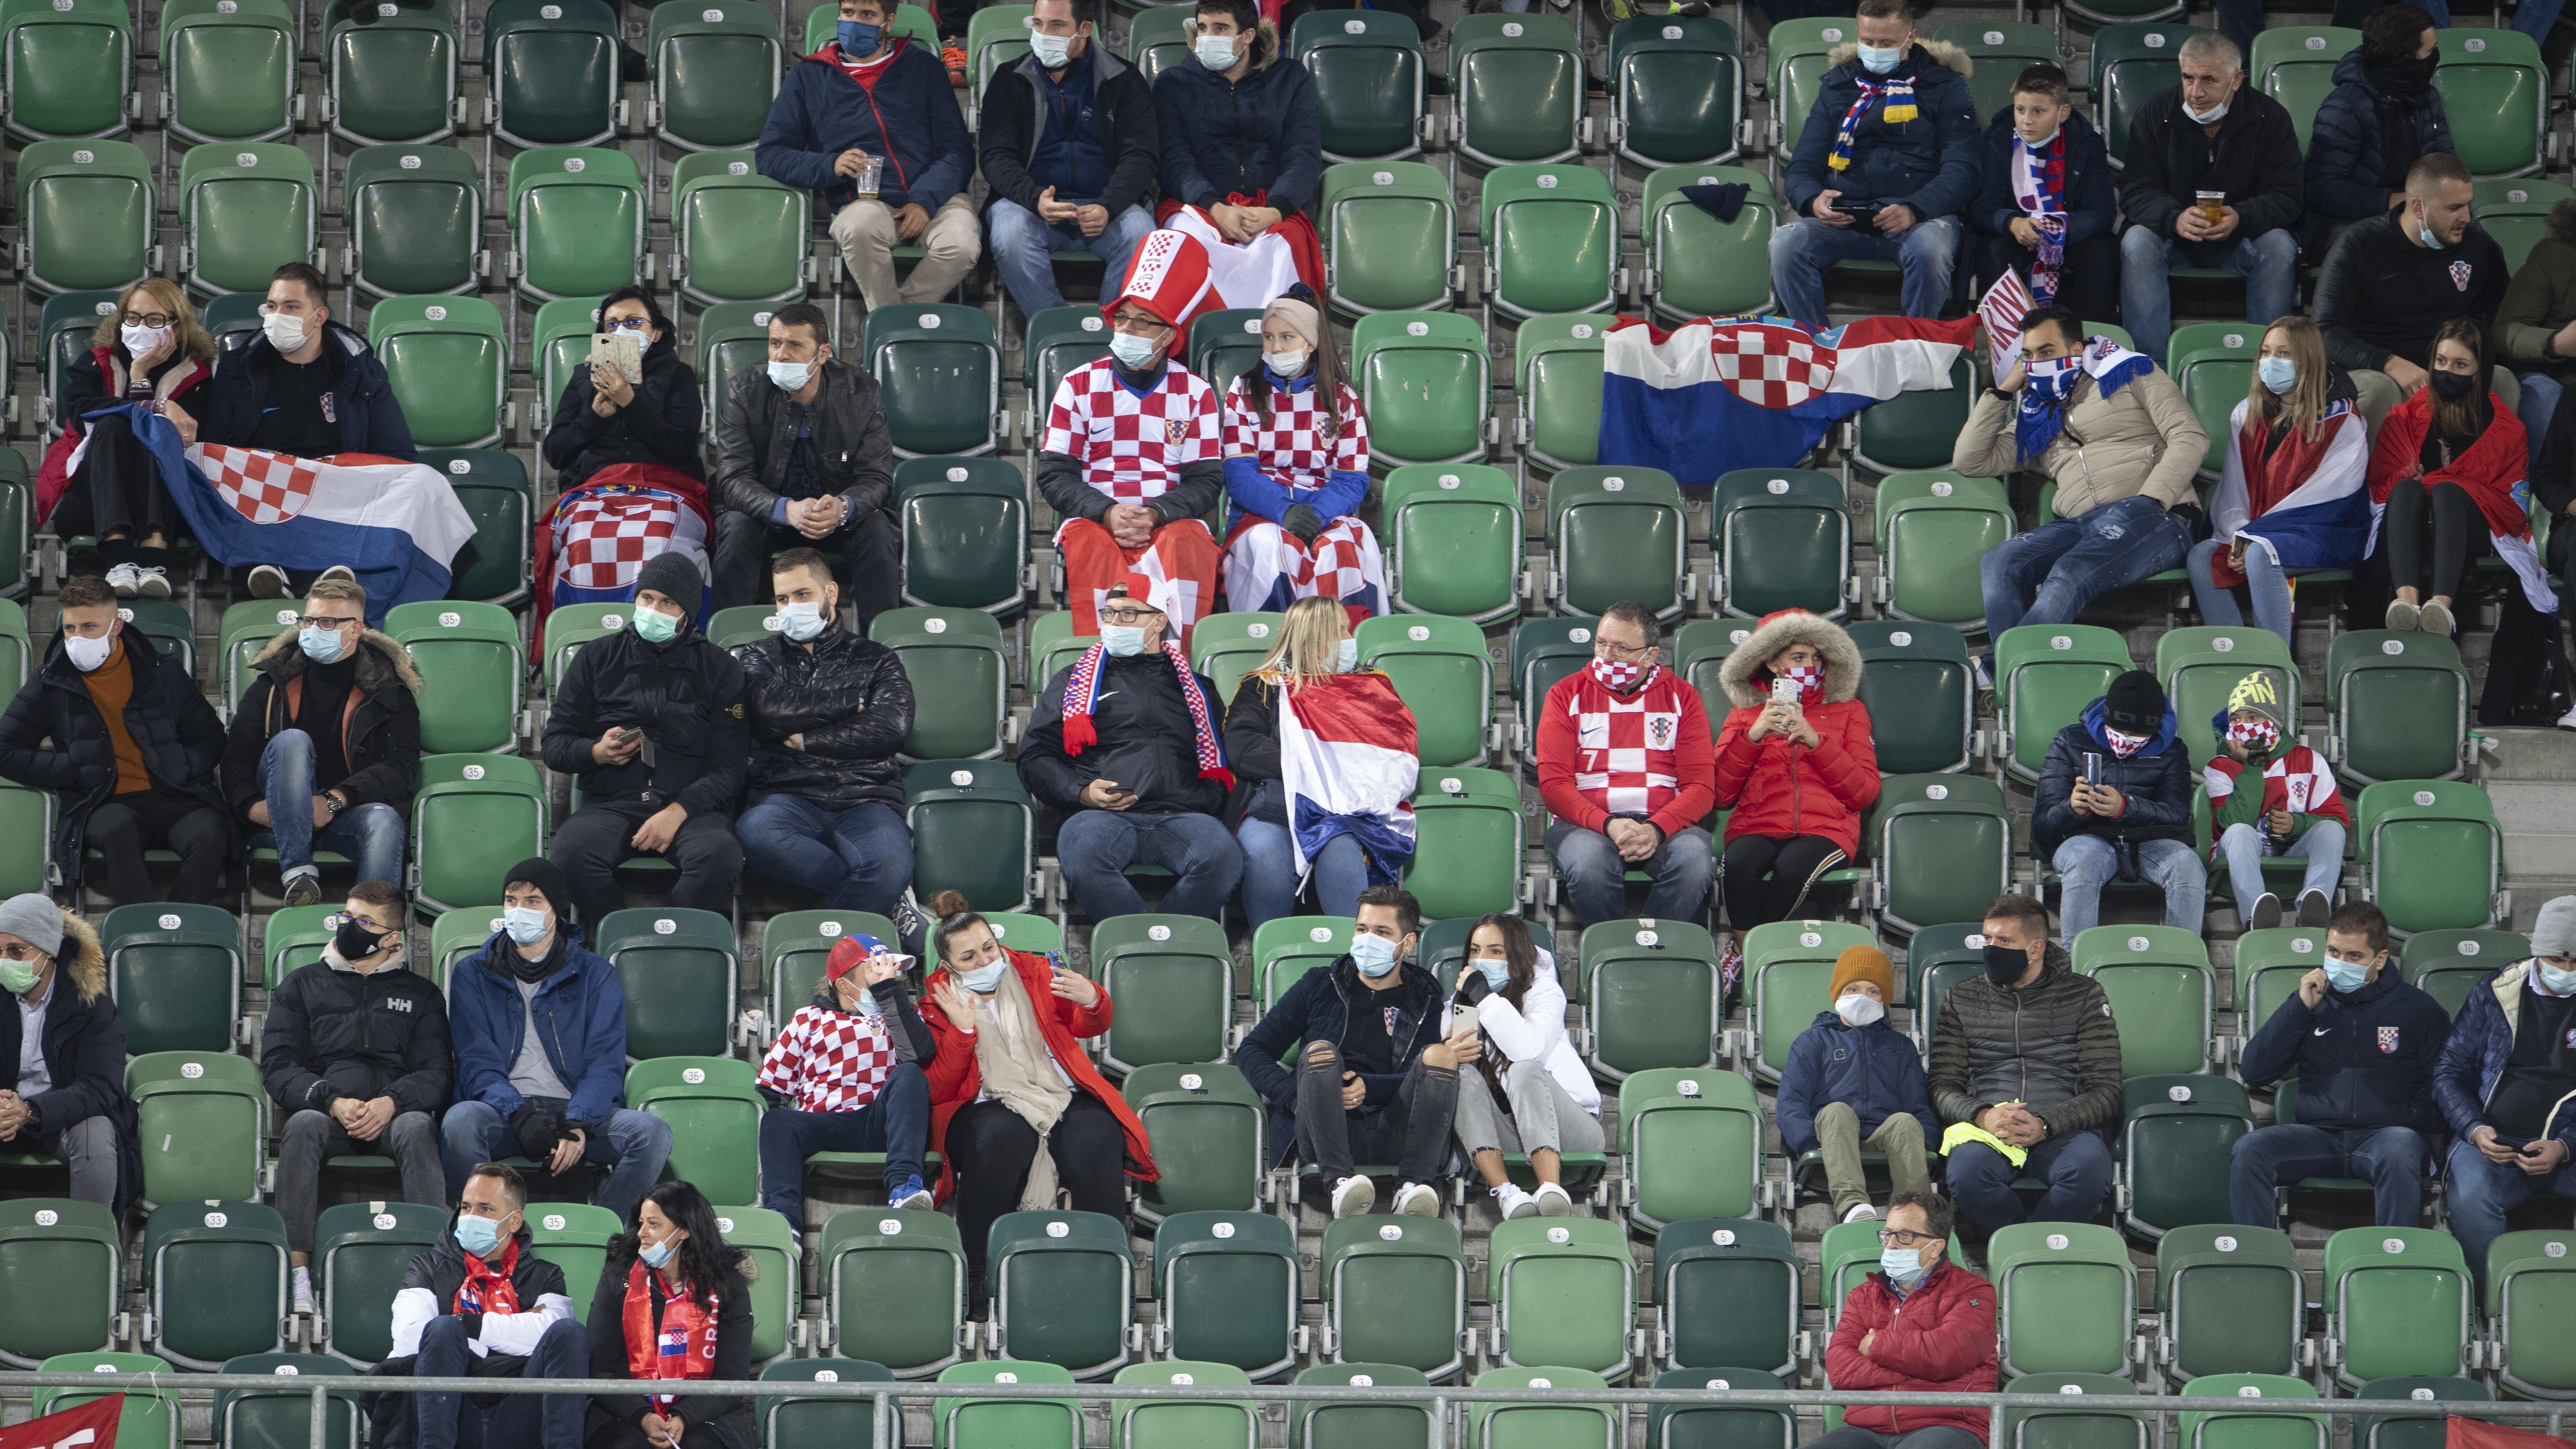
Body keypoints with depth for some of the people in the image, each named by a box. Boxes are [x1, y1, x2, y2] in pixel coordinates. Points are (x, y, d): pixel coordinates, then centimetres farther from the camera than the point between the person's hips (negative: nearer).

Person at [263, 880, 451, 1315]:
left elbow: (437, 1071, 8)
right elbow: (278, 1066, 7)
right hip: (326, 1110, 0)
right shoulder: (302, 985, 20)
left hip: (393, 1112, 0)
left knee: (416, 1128, -36)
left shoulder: (420, 994, 21)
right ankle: (298, 1273, -40)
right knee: (304, 1124, -36)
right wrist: (333, 1102, -12)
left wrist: (392, 1103, -14)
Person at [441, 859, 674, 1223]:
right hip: (503, 1110, -1)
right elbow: (476, 1062, 1)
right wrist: (519, 1116, -19)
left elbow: (605, 1065, 2)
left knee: (653, 1133, -28)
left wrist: (577, 1124, -18)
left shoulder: (596, 976, 13)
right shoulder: (473, 974, 13)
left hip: (574, 1108, 1)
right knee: (460, 1121, -36)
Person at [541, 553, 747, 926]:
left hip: (691, 806, -1)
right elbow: (555, 747, 16)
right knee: (572, 850, -35)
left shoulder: (719, 669, 11)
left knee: (719, 854, -36)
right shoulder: (597, 658, 16)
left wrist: (677, 812, -13)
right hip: (611, 804, 1)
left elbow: (729, 767, 4)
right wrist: (597, 752, -8)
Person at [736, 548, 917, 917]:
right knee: (756, 832, -39)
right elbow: (770, 708, -1)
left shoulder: (875, 659, 20)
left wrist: (806, 741, 1)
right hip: (789, 796, 1)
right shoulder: (762, 656, 23)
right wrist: (851, 703, 5)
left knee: (891, 866, -37)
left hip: (866, 800, -1)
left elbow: (891, 727, 0)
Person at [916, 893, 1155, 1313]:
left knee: (1095, 1141, -32)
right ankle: (973, 1277, -33)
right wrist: (962, 1032, -14)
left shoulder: (1033, 971, 16)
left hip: (1063, 1096, 2)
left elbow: (1090, 1027, 16)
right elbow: (937, 1091, -1)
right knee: (1001, 1138, -38)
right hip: (989, 1106, -2)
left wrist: (1092, 1000, -8)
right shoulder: (937, 1003, 8)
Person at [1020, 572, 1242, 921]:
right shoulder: (1075, 680, 26)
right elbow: (1035, 757, 19)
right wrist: (1082, 792, -1)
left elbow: (1220, 765, 25)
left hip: (1183, 815, 1)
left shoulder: (1195, 686, 29)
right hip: (1101, 815, -1)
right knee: (1084, 857, -40)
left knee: (1223, 859, -36)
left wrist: (1205, 799, 1)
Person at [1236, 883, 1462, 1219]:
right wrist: (1297, 1096, -4)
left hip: (1396, 1136, 0)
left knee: (1437, 1056, -23)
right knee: (1320, 1051, -27)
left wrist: (1369, 1088, -14)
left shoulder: (1427, 1002, 20)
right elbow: (1251, 1051, 15)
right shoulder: (1320, 987, 21)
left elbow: (1430, 1078, 5)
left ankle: (1414, 1185, -39)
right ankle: (1340, 1182, -46)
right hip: (1323, 1134, 0)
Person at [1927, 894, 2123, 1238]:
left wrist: (2044, 1125, -12)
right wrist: (1983, 1116, -11)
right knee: (1967, 1173, -37)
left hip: (2063, 1130, -1)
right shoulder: (1962, 999, 20)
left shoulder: (2083, 996, 13)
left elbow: (2105, 1090, 5)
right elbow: (1943, 1085, 12)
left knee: (2090, 1170, -38)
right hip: (1985, 1129, 1)